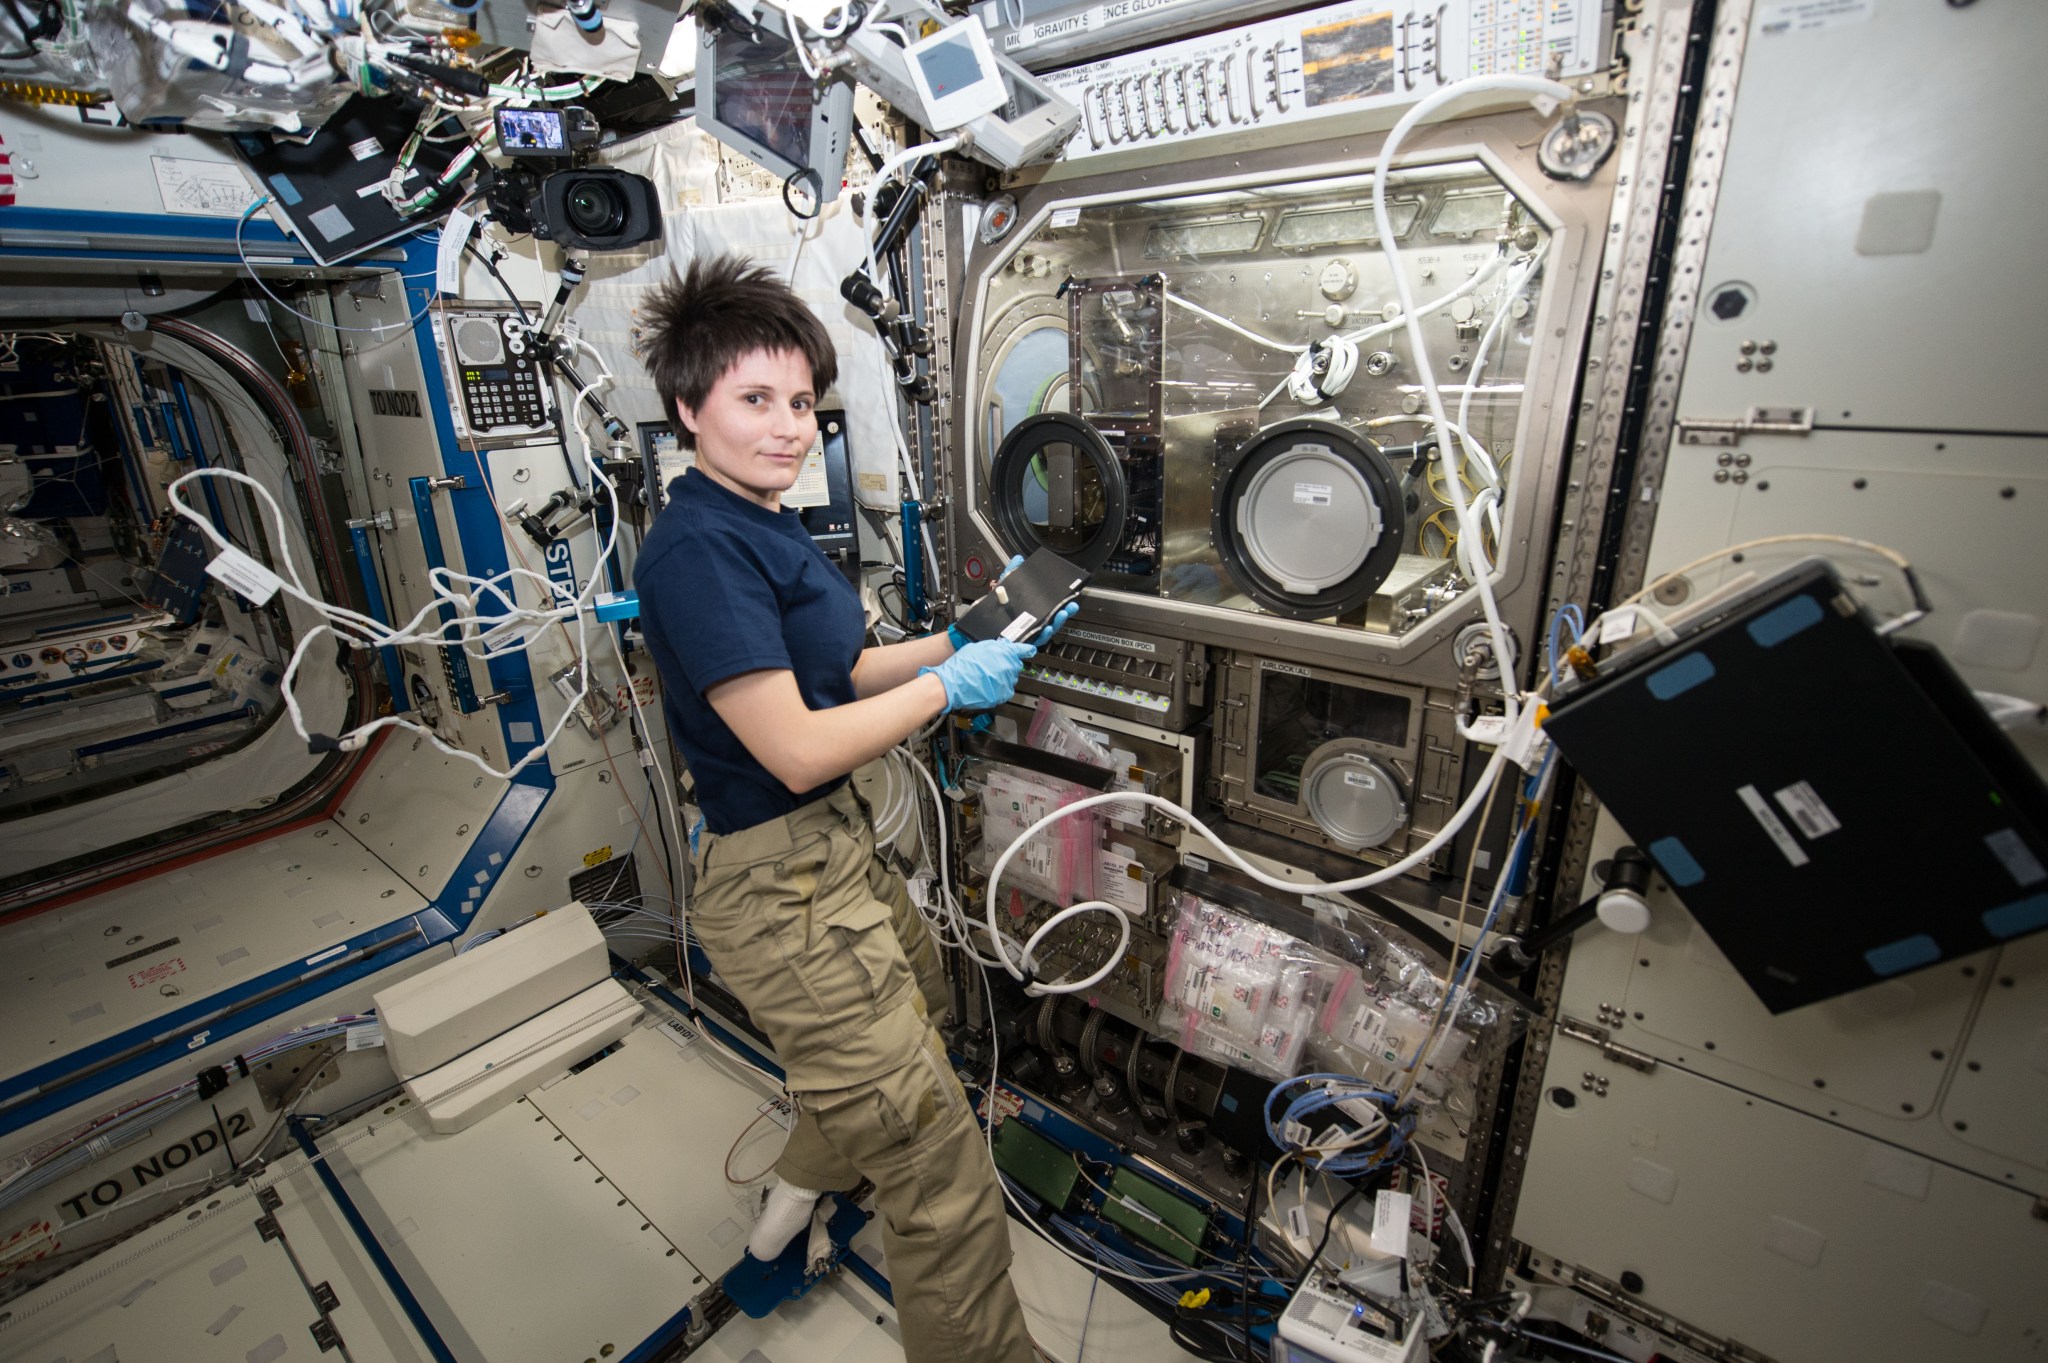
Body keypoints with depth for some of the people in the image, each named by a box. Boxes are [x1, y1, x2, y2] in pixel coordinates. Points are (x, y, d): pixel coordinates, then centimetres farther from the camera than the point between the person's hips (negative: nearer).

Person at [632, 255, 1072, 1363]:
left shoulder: (762, 525, 11)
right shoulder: (698, 545, -22)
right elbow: (797, 750, -26)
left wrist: (960, 641, 4)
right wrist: (951, 686, -15)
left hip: (838, 850, 11)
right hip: (781, 890, -11)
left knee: (921, 1009, 33)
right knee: (940, 1172, -2)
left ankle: (798, 1188, 56)